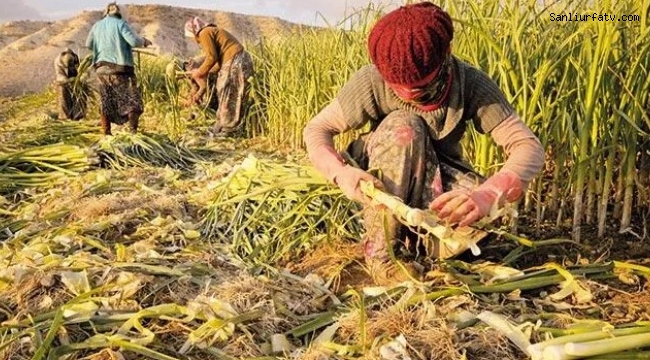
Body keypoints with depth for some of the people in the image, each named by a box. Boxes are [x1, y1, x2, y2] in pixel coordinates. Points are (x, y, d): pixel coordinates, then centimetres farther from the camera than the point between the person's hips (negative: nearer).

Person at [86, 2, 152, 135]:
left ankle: (106, 133, 13)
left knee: (105, 102, 13)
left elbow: (88, 44, 21)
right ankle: (133, 131, -7)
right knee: (132, 100, 3)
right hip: (120, 67, -5)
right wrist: (143, 41, 5)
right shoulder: (120, 23, -4)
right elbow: (134, 41, -15)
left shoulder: (97, 25, 11)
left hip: (102, 68, 5)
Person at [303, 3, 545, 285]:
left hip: (438, 181, 0)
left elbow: (529, 147, -27)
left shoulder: (471, 83, -21)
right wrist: (340, 172, -39)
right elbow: (316, 130, -16)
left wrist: (488, 194, -49)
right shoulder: (372, 81, -22)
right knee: (403, 126, -33)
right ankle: (380, 250, -25)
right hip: (381, 186, 0)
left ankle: (415, 237, -5)